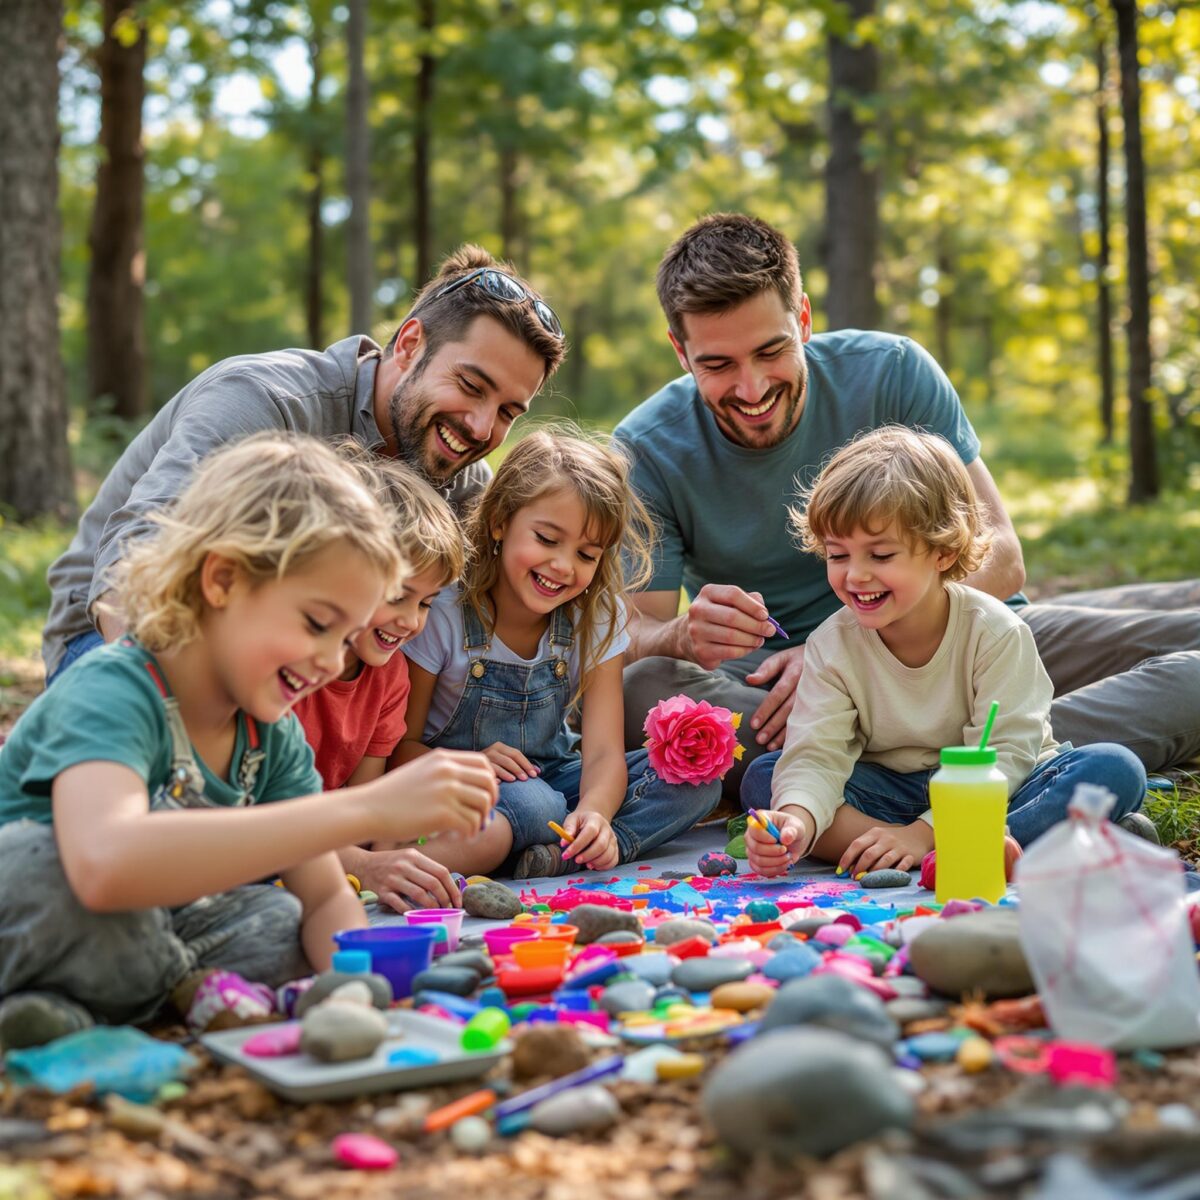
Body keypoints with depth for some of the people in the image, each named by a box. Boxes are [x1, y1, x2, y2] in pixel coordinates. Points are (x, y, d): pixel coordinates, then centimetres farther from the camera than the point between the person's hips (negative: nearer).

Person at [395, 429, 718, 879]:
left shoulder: (597, 617, -7)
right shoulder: (444, 613, -16)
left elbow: (604, 752, -15)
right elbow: (399, 745, -11)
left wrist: (594, 813, -39)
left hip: (551, 778, 6)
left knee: (695, 779, -18)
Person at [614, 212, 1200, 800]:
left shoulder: (891, 372, -9)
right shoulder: (646, 451, -9)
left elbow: (998, 554, -13)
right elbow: (634, 634, -11)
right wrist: (683, 636, -36)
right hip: (765, 675, -1)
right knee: (628, 691, -35)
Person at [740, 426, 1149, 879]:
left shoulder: (995, 632, -15)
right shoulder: (831, 644, -8)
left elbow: (1004, 754, -20)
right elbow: (815, 756, -17)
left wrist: (923, 833, -31)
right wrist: (798, 821, -40)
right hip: (891, 790, 2)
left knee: (1116, 769, -27)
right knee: (761, 778, -20)